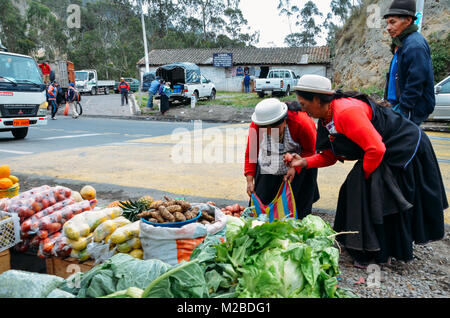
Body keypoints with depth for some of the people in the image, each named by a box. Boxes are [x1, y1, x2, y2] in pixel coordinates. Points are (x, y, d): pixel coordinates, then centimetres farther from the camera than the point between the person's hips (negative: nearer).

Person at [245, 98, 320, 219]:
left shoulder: (301, 123, -33)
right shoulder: (255, 126, -25)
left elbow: (310, 150, -16)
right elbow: (250, 153, -13)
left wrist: (295, 168, -30)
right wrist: (249, 180, -21)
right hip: (268, 168, 2)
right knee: (261, 202, 2)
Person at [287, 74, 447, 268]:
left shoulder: (346, 112, -30)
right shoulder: (326, 119, 1)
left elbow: (376, 149, -32)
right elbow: (329, 156, 5)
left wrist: (364, 174, -16)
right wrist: (305, 162, -10)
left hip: (405, 149, -9)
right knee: (357, 190, 10)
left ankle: (378, 255, 10)